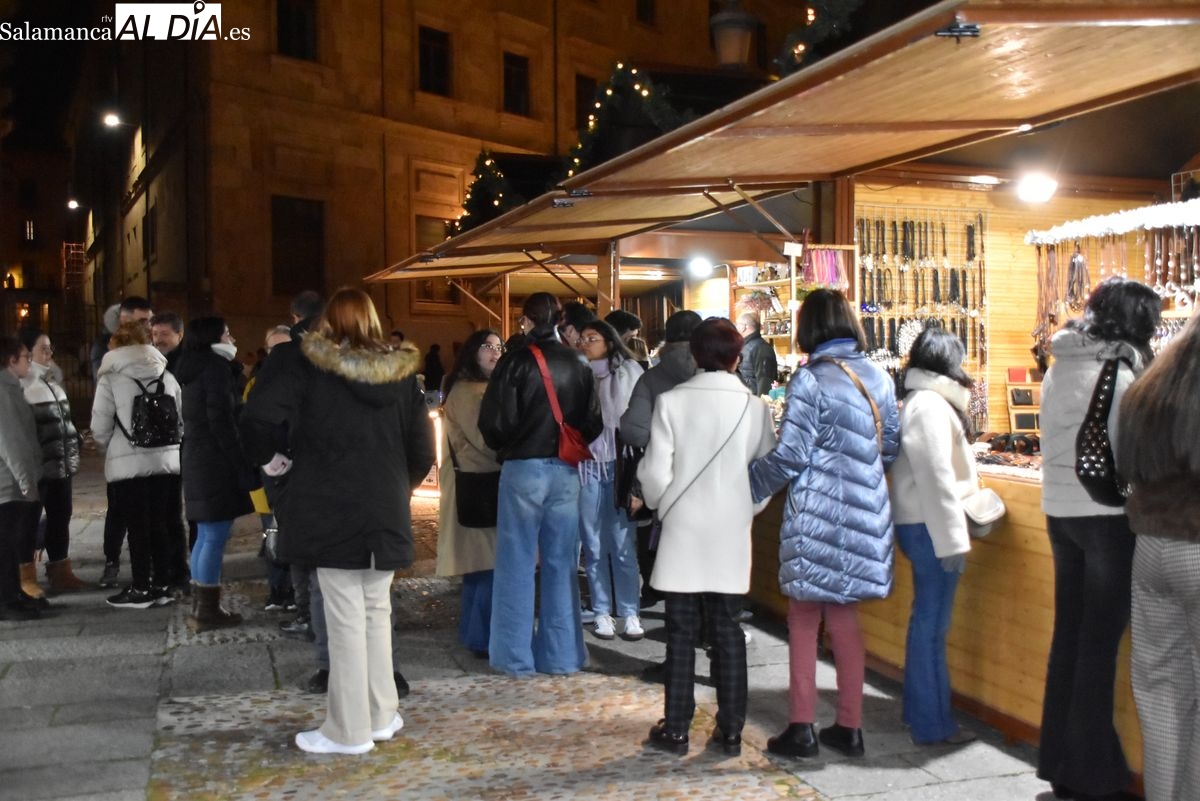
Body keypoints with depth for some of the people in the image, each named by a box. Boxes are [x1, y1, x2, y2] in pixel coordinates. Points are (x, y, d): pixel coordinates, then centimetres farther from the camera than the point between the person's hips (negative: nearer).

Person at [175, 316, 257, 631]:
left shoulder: (194, 370, 17)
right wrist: (243, 465, -16)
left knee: (205, 535, 13)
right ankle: (208, 610, -2)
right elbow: (221, 422, -17)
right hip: (216, 463, -9)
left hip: (197, 460, 9)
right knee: (215, 536, -5)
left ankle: (200, 607, 18)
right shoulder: (215, 367, -10)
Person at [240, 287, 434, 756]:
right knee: (377, 612, 15)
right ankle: (380, 716, 23)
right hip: (385, 511, 4)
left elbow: (257, 417, -19)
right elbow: (422, 449, 4)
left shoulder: (305, 364, -6)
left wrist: (270, 459, -1)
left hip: (329, 510, -4)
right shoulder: (402, 371, 4)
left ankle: (349, 730, 8)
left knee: (345, 617, 0)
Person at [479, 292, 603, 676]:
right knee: (561, 565, 10)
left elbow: (493, 422, -12)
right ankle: (561, 655, 16)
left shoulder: (515, 362, -10)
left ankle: (517, 657, 9)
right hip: (565, 471, 4)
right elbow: (593, 423, 6)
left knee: (518, 565, 5)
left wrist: (503, 447, 8)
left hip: (522, 469, -4)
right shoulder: (577, 366, 3)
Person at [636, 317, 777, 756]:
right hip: (732, 535, 2)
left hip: (683, 532, -1)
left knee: (682, 631, 6)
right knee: (727, 630, 10)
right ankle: (731, 730, 16)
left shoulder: (671, 401, -8)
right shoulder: (755, 407, -3)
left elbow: (655, 472, -9)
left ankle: (676, 729, 14)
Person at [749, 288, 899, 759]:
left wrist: (747, 486, -2)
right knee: (844, 619, 14)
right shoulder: (879, 378, 6)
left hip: (817, 515, -6)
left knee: (804, 619, 6)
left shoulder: (811, 380, -13)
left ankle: (802, 728, 10)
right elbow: (891, 448, 12)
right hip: (864, 516, 6)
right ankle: (849, 728, 19)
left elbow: (788, 457, -15)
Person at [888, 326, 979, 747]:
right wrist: (952, 540, -21)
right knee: (932, 622, -3)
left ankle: (917, 708, 30)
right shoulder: (930, 405, -16)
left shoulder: (921, 401, 15)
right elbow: (936, 478, -22)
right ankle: (933, 724, 5)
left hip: (921, 524, 11)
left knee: (927, 618, 18)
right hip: (931, 528, -11)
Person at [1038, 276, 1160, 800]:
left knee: (1069, 635, 13)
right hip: (1106, 515, -7)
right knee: (1100, 642, 1)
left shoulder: (1059, 368, 8)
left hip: (1060, 511, 7)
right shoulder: (1118, 373, -14)